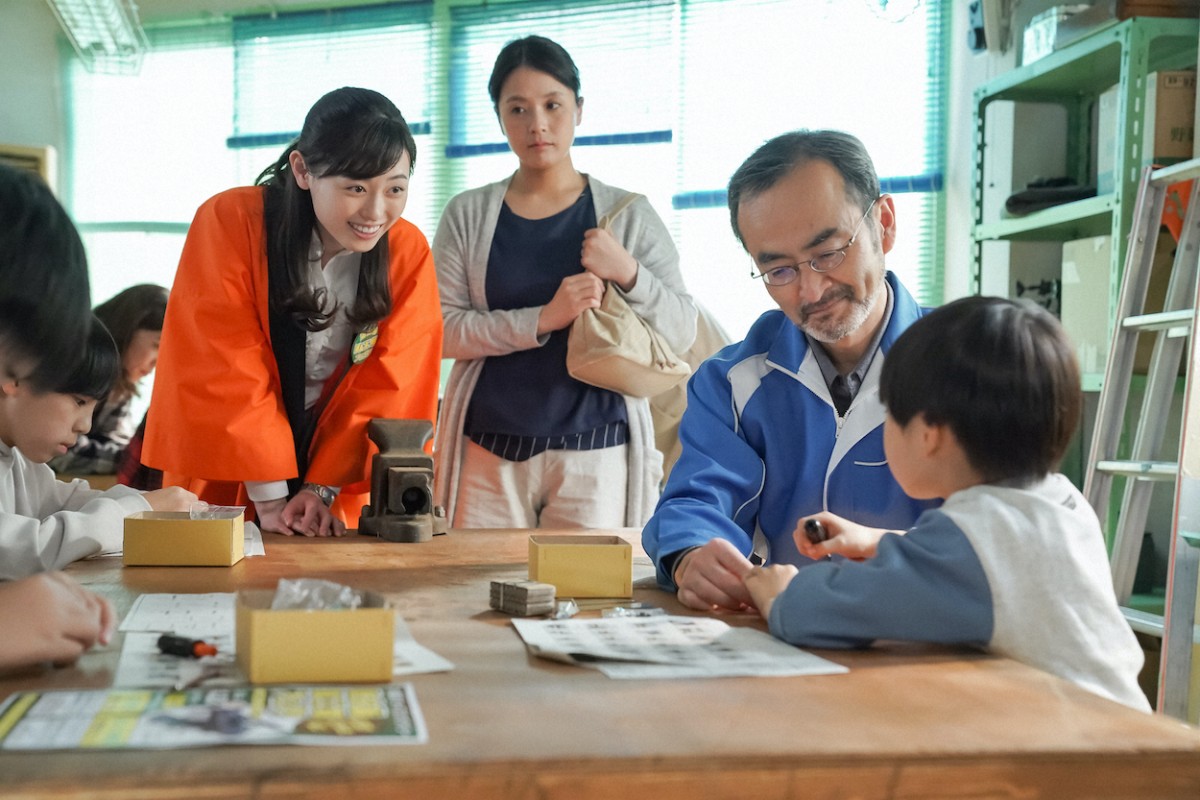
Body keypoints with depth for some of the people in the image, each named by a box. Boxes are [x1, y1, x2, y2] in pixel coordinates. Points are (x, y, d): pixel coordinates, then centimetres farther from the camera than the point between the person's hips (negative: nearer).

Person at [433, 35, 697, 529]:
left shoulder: (628, 215, 5)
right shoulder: (468, 216, 5)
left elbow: (682, 332, 3)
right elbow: (441, 328, -4)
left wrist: (628, 274, -15)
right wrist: (543, 319, -17)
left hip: (596, 454, 0)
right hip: (489, 452, 0)